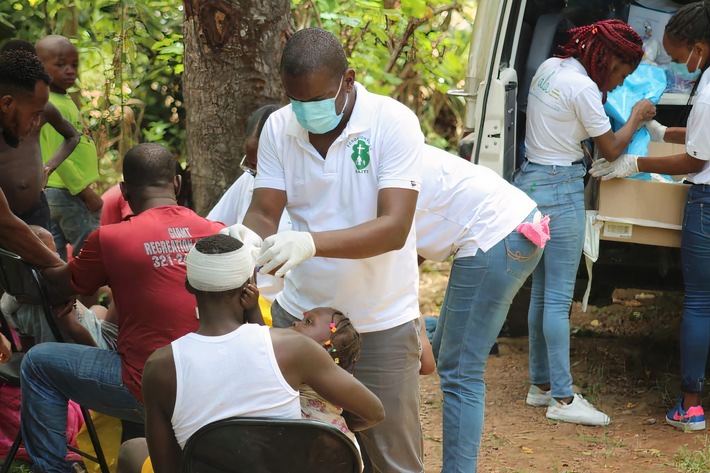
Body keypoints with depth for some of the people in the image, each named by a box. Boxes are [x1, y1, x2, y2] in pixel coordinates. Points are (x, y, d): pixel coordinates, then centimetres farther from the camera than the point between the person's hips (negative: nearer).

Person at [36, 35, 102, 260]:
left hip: (57, 193, 9)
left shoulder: (64, 101, 11)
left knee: (56, 260, 11)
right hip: (68, 194, -9)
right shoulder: (53, 106, -17)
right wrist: (86, 193, -18)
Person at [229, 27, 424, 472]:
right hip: (298, 313, 3)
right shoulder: (278, 127, -2)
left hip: (379, 325, -3)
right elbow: (265, 213, -5)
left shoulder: (393, 123, -16)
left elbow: (394, 228, -24)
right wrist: (248, 235, -29)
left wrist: (311, 243, -38)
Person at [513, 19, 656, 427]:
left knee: (542, 293, 14)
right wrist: (637, 118, 9)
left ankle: (541, 385, 20)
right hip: (560, 190, -9)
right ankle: (562, 398, -3)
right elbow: (611, 149, -7)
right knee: (559, 298, -7)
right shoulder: (583, 88, -18)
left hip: (531, 180, 9)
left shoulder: (549, 67, 8)